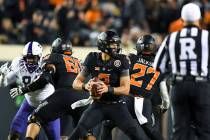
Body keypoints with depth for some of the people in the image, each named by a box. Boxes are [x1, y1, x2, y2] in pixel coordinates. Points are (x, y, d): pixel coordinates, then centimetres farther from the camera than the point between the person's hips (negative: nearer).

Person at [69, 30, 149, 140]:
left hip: (117, 105, -1)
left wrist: (108, 89, -31)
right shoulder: (92, 59, -4)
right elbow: (76, 83, 1)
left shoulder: (121, 61, -10)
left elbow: (126, 89, -14)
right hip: (98, 105, 1)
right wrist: (85, 86, -23)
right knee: (79, 130, -17)